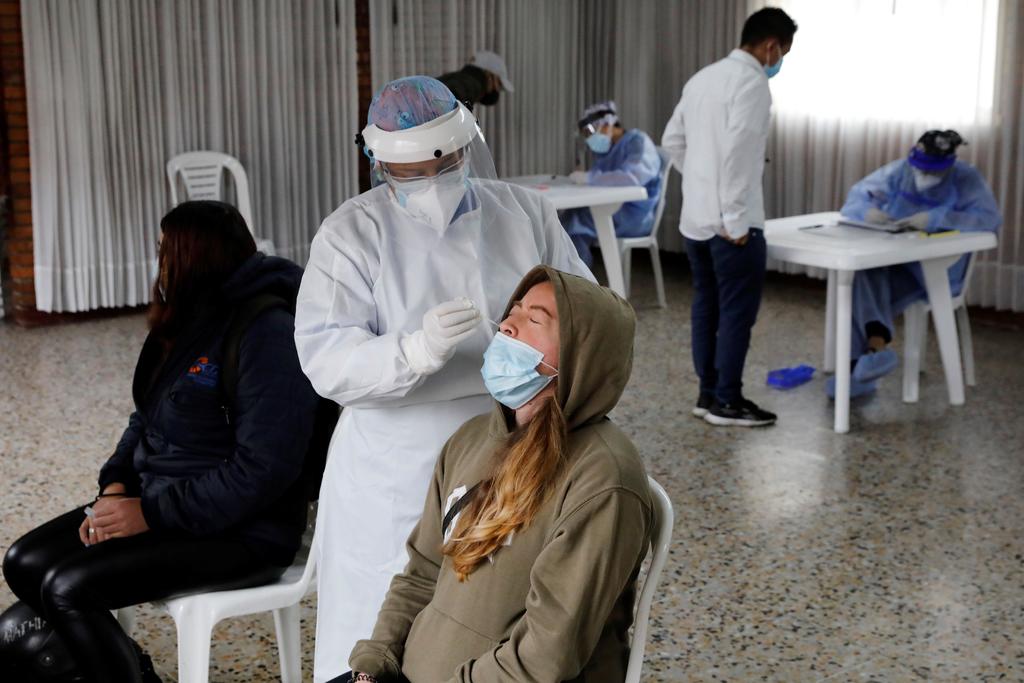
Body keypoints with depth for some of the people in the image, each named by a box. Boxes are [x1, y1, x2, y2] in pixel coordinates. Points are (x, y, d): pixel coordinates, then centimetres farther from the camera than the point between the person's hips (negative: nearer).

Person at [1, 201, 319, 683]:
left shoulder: (266, 332, -19)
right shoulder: (190, 319, 10)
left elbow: (264, 468, -24)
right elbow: (146, 420, 19)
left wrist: (152, 515, -20)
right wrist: (116, 485, -1)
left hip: (242, 533, -9)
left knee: (69, 588, -21)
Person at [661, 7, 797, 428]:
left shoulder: (703, 77, 14)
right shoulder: (751, 81, -14)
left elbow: (672, 140, 19)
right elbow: (736, 151, -23)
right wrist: (734, 218, -20)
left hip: (695, 217, 9)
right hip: (731, 222, -9)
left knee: (707, 307, 13)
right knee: (738, 312, -1)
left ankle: (708, 394, 20)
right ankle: (727, 402, 5)